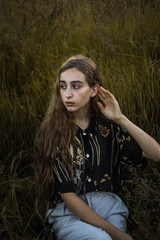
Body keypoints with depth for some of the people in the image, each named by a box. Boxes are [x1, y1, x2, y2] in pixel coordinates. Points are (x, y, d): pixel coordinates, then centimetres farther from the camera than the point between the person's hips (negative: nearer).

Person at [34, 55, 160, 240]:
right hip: (67, 210, -3)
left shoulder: (107, 125, 2)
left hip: (107, 202, 3)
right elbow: (66, 195, -11)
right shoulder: (51, 132, -7)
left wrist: (120, 119, -14)